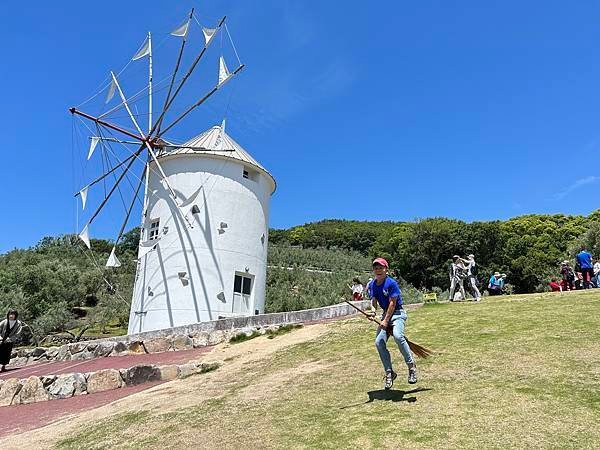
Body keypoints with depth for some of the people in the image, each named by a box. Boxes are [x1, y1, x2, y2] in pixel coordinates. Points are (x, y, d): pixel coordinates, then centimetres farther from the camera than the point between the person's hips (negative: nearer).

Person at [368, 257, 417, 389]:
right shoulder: (372, 285, 5)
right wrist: (373, 311, -17)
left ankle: (411, 366, -13)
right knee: (379, 342, -7)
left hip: (397, 313, -6)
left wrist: (386, 321, -19)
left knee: (398, 335, -32)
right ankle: (389, 373, 9)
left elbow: (392, 303, -16)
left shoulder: (391, 283, -14)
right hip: (386, 314, 6)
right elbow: (374, 301, 5)